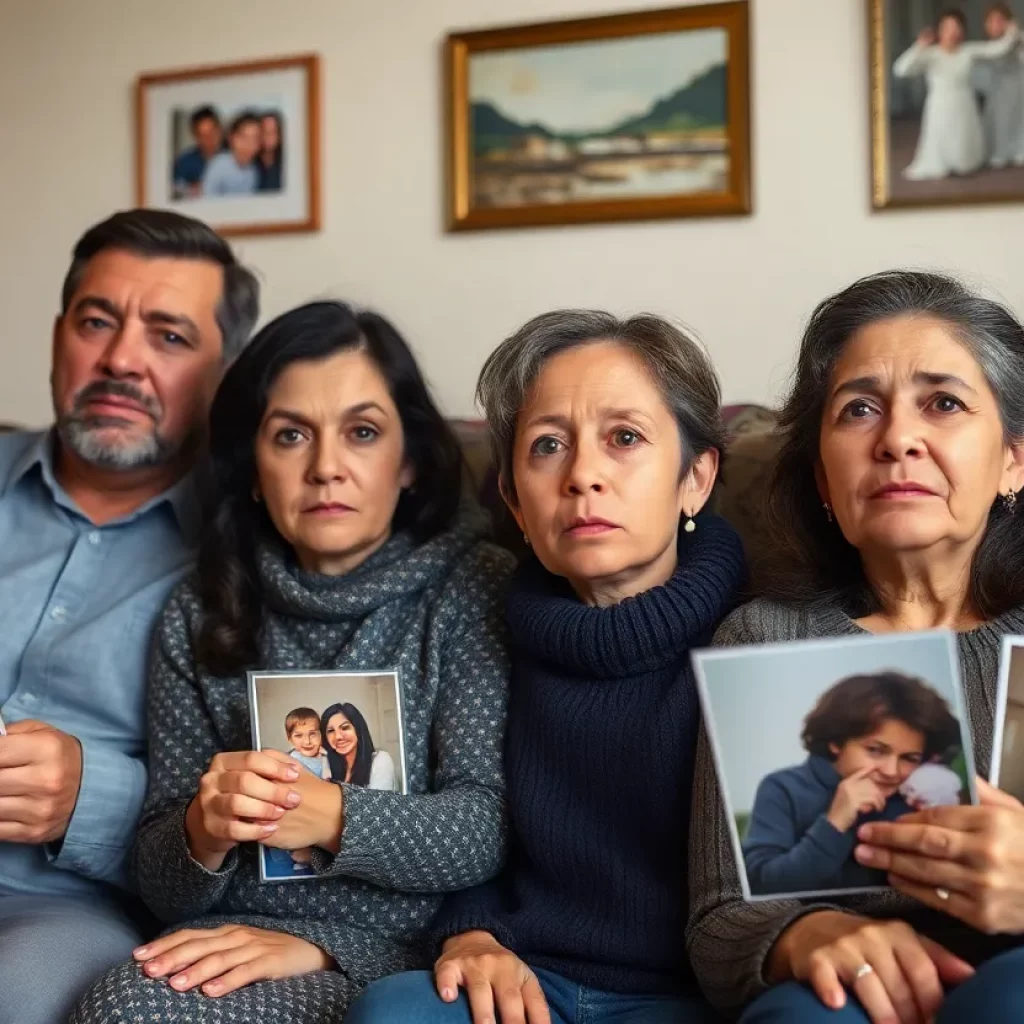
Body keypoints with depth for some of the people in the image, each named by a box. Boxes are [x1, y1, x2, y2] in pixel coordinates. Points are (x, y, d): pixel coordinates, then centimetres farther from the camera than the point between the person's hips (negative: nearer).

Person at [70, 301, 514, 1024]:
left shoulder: (474, 589, -1)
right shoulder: (201, 617, 7)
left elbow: (489, 827, -9)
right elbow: (161, 887, 6)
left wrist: (330, 817, -25)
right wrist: (204, 828, -17)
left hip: (402, 953, -4)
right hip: (238, 940, 4)